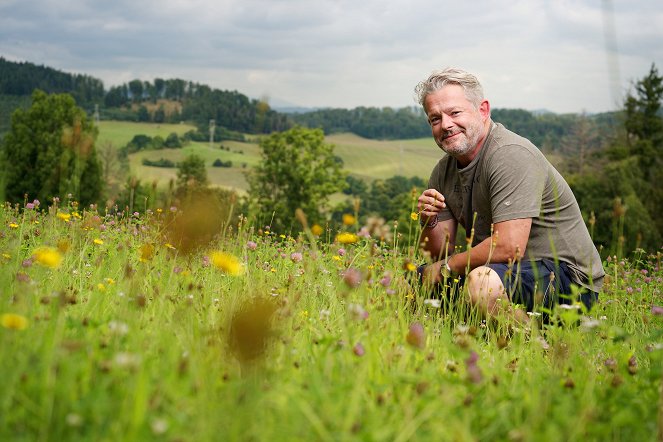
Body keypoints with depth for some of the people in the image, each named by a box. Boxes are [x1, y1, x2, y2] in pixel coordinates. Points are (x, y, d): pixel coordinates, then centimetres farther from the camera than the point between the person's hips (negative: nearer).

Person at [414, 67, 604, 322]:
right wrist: (429, 221, -13)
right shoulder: (444, 171, 8)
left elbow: (509, 247, -27)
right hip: (508, 274, 9)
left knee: (482, 281, -35)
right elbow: (441, 253, 9)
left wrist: (446, 267, -13)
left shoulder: (511, 156, -19)